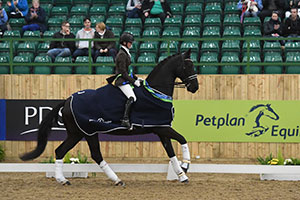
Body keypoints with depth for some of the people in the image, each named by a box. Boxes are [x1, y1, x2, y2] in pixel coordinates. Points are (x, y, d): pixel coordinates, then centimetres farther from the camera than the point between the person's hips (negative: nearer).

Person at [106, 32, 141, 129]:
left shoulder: (125, 53, 17)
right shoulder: (122, 54, -14)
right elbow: (123, 72, -17)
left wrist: (136, 79, 17)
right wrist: (133, 81, -15)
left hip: (125, 80, 11)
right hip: (122, 81, -11)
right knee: (132, 98, -26)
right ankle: (125, 119, -35)